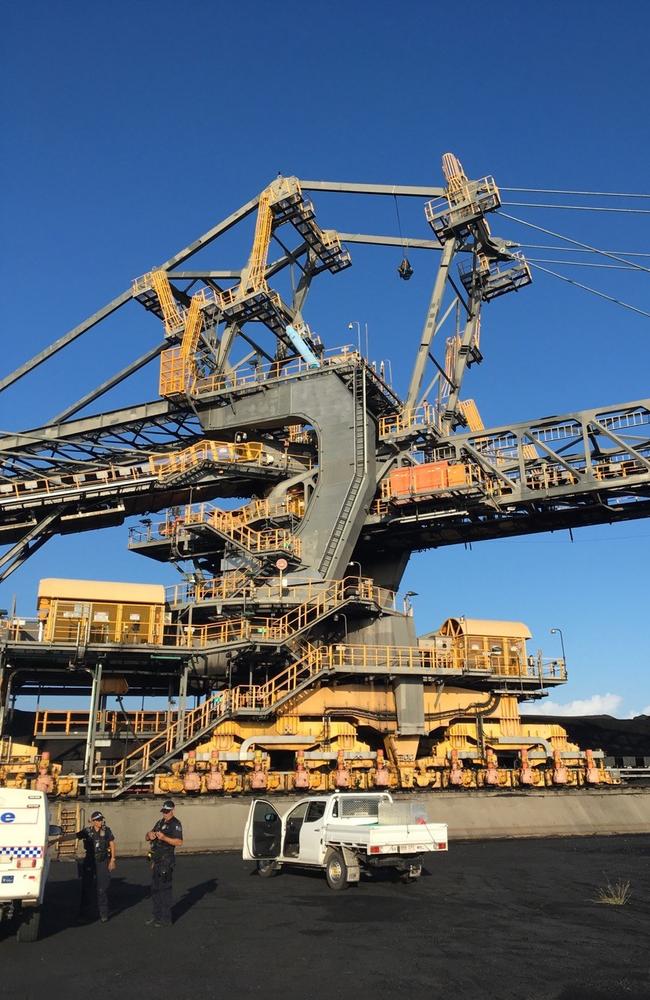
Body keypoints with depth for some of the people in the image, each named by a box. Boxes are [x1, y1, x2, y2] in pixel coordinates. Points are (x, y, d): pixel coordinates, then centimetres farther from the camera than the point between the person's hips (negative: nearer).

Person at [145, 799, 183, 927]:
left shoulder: (175, 824, -11)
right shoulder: (160, 823, 16)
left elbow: (179, 842, -22)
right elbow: (147, 838, 17)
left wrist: (164, 837, -33)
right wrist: (150, 834, -7)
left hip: (166, 860, -9)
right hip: (156, 859, 9)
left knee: (165, 889, -5)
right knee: (155, 888, 15)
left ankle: (166, 919, 2)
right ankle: (157, 916, 26)